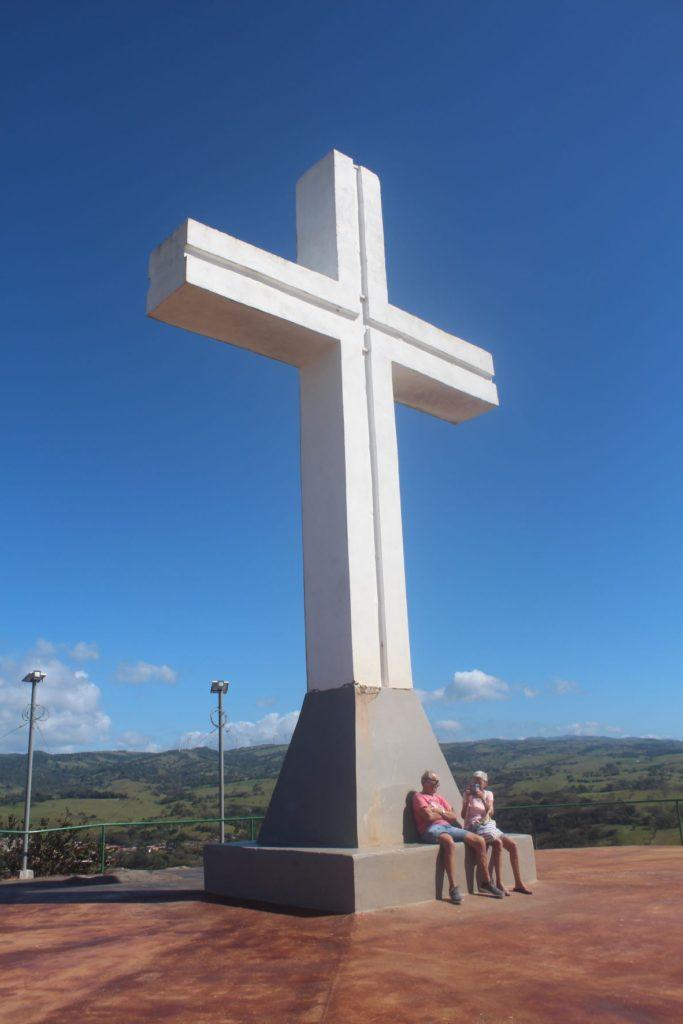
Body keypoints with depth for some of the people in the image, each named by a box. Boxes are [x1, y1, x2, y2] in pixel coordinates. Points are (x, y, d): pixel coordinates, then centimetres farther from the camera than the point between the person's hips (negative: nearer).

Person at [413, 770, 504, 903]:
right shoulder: (419, 797, 4)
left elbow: (454, 816, 18)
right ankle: (453, 888, -39)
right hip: (431, 829, -8)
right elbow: (429, 816, -12)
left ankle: (486, 882, 6)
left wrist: (439, 812, 1)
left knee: (480, 841, -6)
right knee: (449, 842, -42)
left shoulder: (439, 798, 28)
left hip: (448, 827, 8)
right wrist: (445, 814, 6)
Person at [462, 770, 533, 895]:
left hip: (488, 825, 5)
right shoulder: (468, 795, 3)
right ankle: (499, 884, -29)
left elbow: (490, 812, -3)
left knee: (513, 845, -11)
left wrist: (482, 798, -16)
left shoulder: (488, 794, 12)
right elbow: (463, 815, -6)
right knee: (498, 843, -30)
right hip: (474, 827, -5)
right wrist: (467, 799, -16)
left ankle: (518, 883, -4)